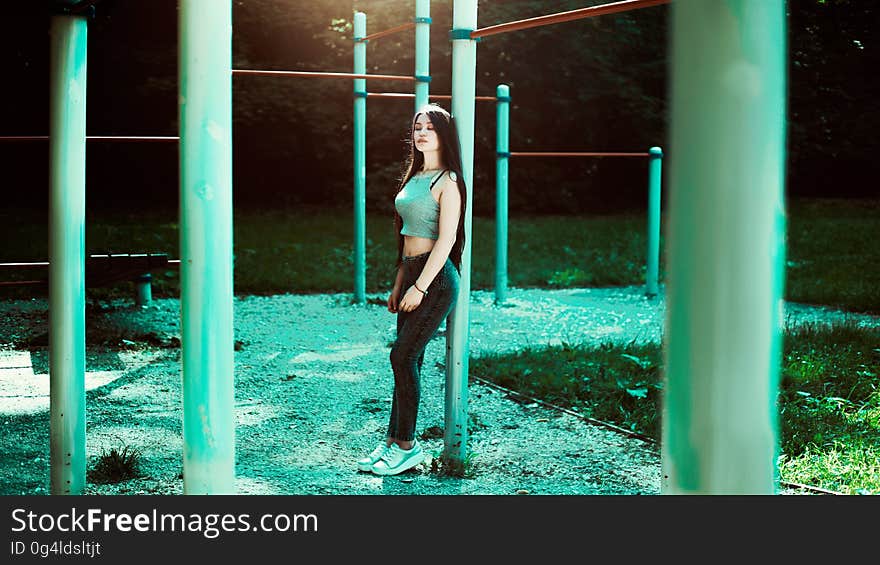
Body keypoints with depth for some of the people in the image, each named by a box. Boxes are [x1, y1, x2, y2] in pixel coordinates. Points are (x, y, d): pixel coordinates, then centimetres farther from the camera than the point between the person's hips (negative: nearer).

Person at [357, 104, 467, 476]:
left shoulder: (447, 181, -9)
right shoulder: (415, 177, 16)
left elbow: (446, 239, -15)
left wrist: (419, 288, -18)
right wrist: (399, 284, 16)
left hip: (435, 278, -8)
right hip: (412, 274, 8)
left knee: (403, 356, -10)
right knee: (409, 360, 9)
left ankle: (408, 446, -1)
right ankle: (393, 441, 13)